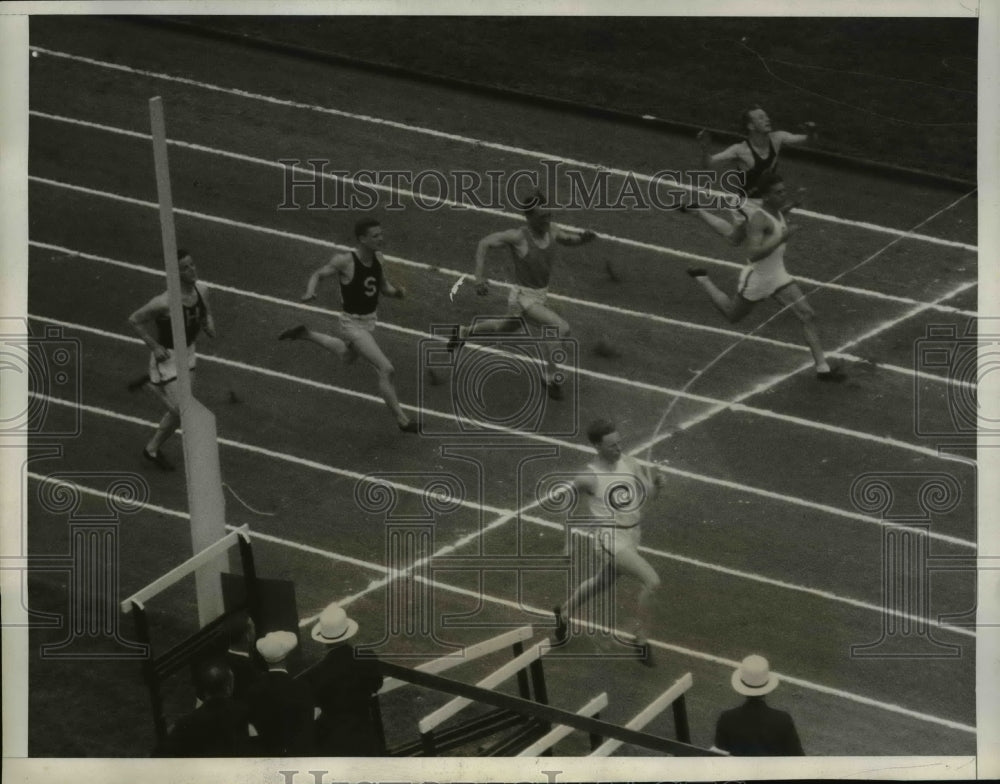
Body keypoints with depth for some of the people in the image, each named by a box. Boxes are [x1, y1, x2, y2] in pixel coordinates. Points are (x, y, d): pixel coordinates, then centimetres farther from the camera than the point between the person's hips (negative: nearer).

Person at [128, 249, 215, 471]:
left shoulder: (202, 290, -10)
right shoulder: (165, 302, -30)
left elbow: (206, 313, 11)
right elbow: (134, 320, -19)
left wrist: (209, 326, -10)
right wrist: (154, 346, -18)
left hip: (188, 352, 7)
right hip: (167, 356, -7)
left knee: (178, 407, 16)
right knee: (181, 412, -4)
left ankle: (149, 384, 42)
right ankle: (152, 449, 21)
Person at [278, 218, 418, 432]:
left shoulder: (378, 257, -6)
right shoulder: (345, 261, -24)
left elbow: (384, 288, 7)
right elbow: (318, 274, -11)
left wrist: (397, 291, -16)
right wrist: (310, 292, -30)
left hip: (369, 320, 8)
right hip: (353, 324, -8)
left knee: (347, 357, 35)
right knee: (386, 370, -15)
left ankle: (306, 334, 50)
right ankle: (402, 420, -2)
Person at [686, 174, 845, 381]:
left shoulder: (778, 214, 1)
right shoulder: (759, 219, -28)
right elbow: (753, 254, -38)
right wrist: (781, 238, -38)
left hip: (778, 277, 7)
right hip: (756, 279, -7)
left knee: (808, 315, -6)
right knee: (732, 316, 19)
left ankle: (822, 368, -3)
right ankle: (702, 279, 40)